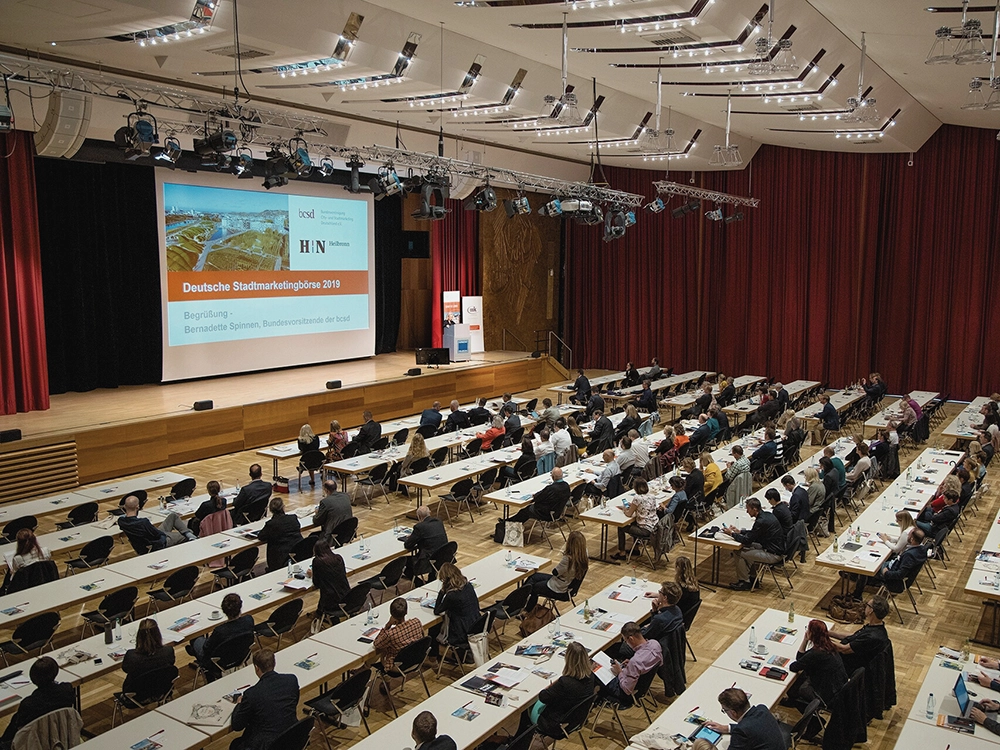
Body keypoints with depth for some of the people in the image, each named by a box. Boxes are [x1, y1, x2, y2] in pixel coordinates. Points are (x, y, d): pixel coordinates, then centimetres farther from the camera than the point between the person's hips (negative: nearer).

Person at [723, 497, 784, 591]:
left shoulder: (761, 521, -24)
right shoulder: (767, 515, 5)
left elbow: (747, 540, -18)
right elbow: (754, 533, 21)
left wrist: (731, 533, -6)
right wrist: (740, 531, 13)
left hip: (774, 555, -10)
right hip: (775, 548, 10)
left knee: (738, 553, -6)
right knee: (745, 547, 17)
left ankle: (745, 582, 8)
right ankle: (752, 577, 21)